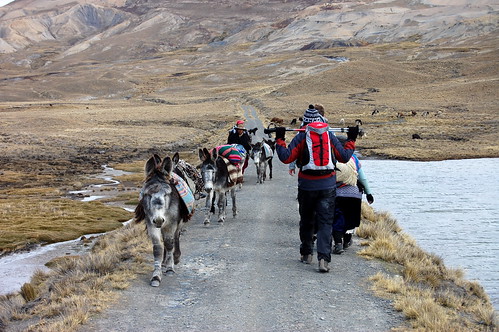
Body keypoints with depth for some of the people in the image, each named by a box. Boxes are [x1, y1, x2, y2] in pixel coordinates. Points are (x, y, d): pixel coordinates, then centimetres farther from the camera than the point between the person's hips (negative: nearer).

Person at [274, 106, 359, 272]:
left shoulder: (301, 137, -4)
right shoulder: (329, 136, 2)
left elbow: (286, 157, -8)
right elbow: (344, 157, 5)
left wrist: (279, 139, 2)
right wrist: (351, 140, 18)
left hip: (306, 186, 0)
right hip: (328, 186, 1)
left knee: (306, 221, 16)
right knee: (325, 222, 0)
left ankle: (306, 254, 25)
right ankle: (323, 258, -13)